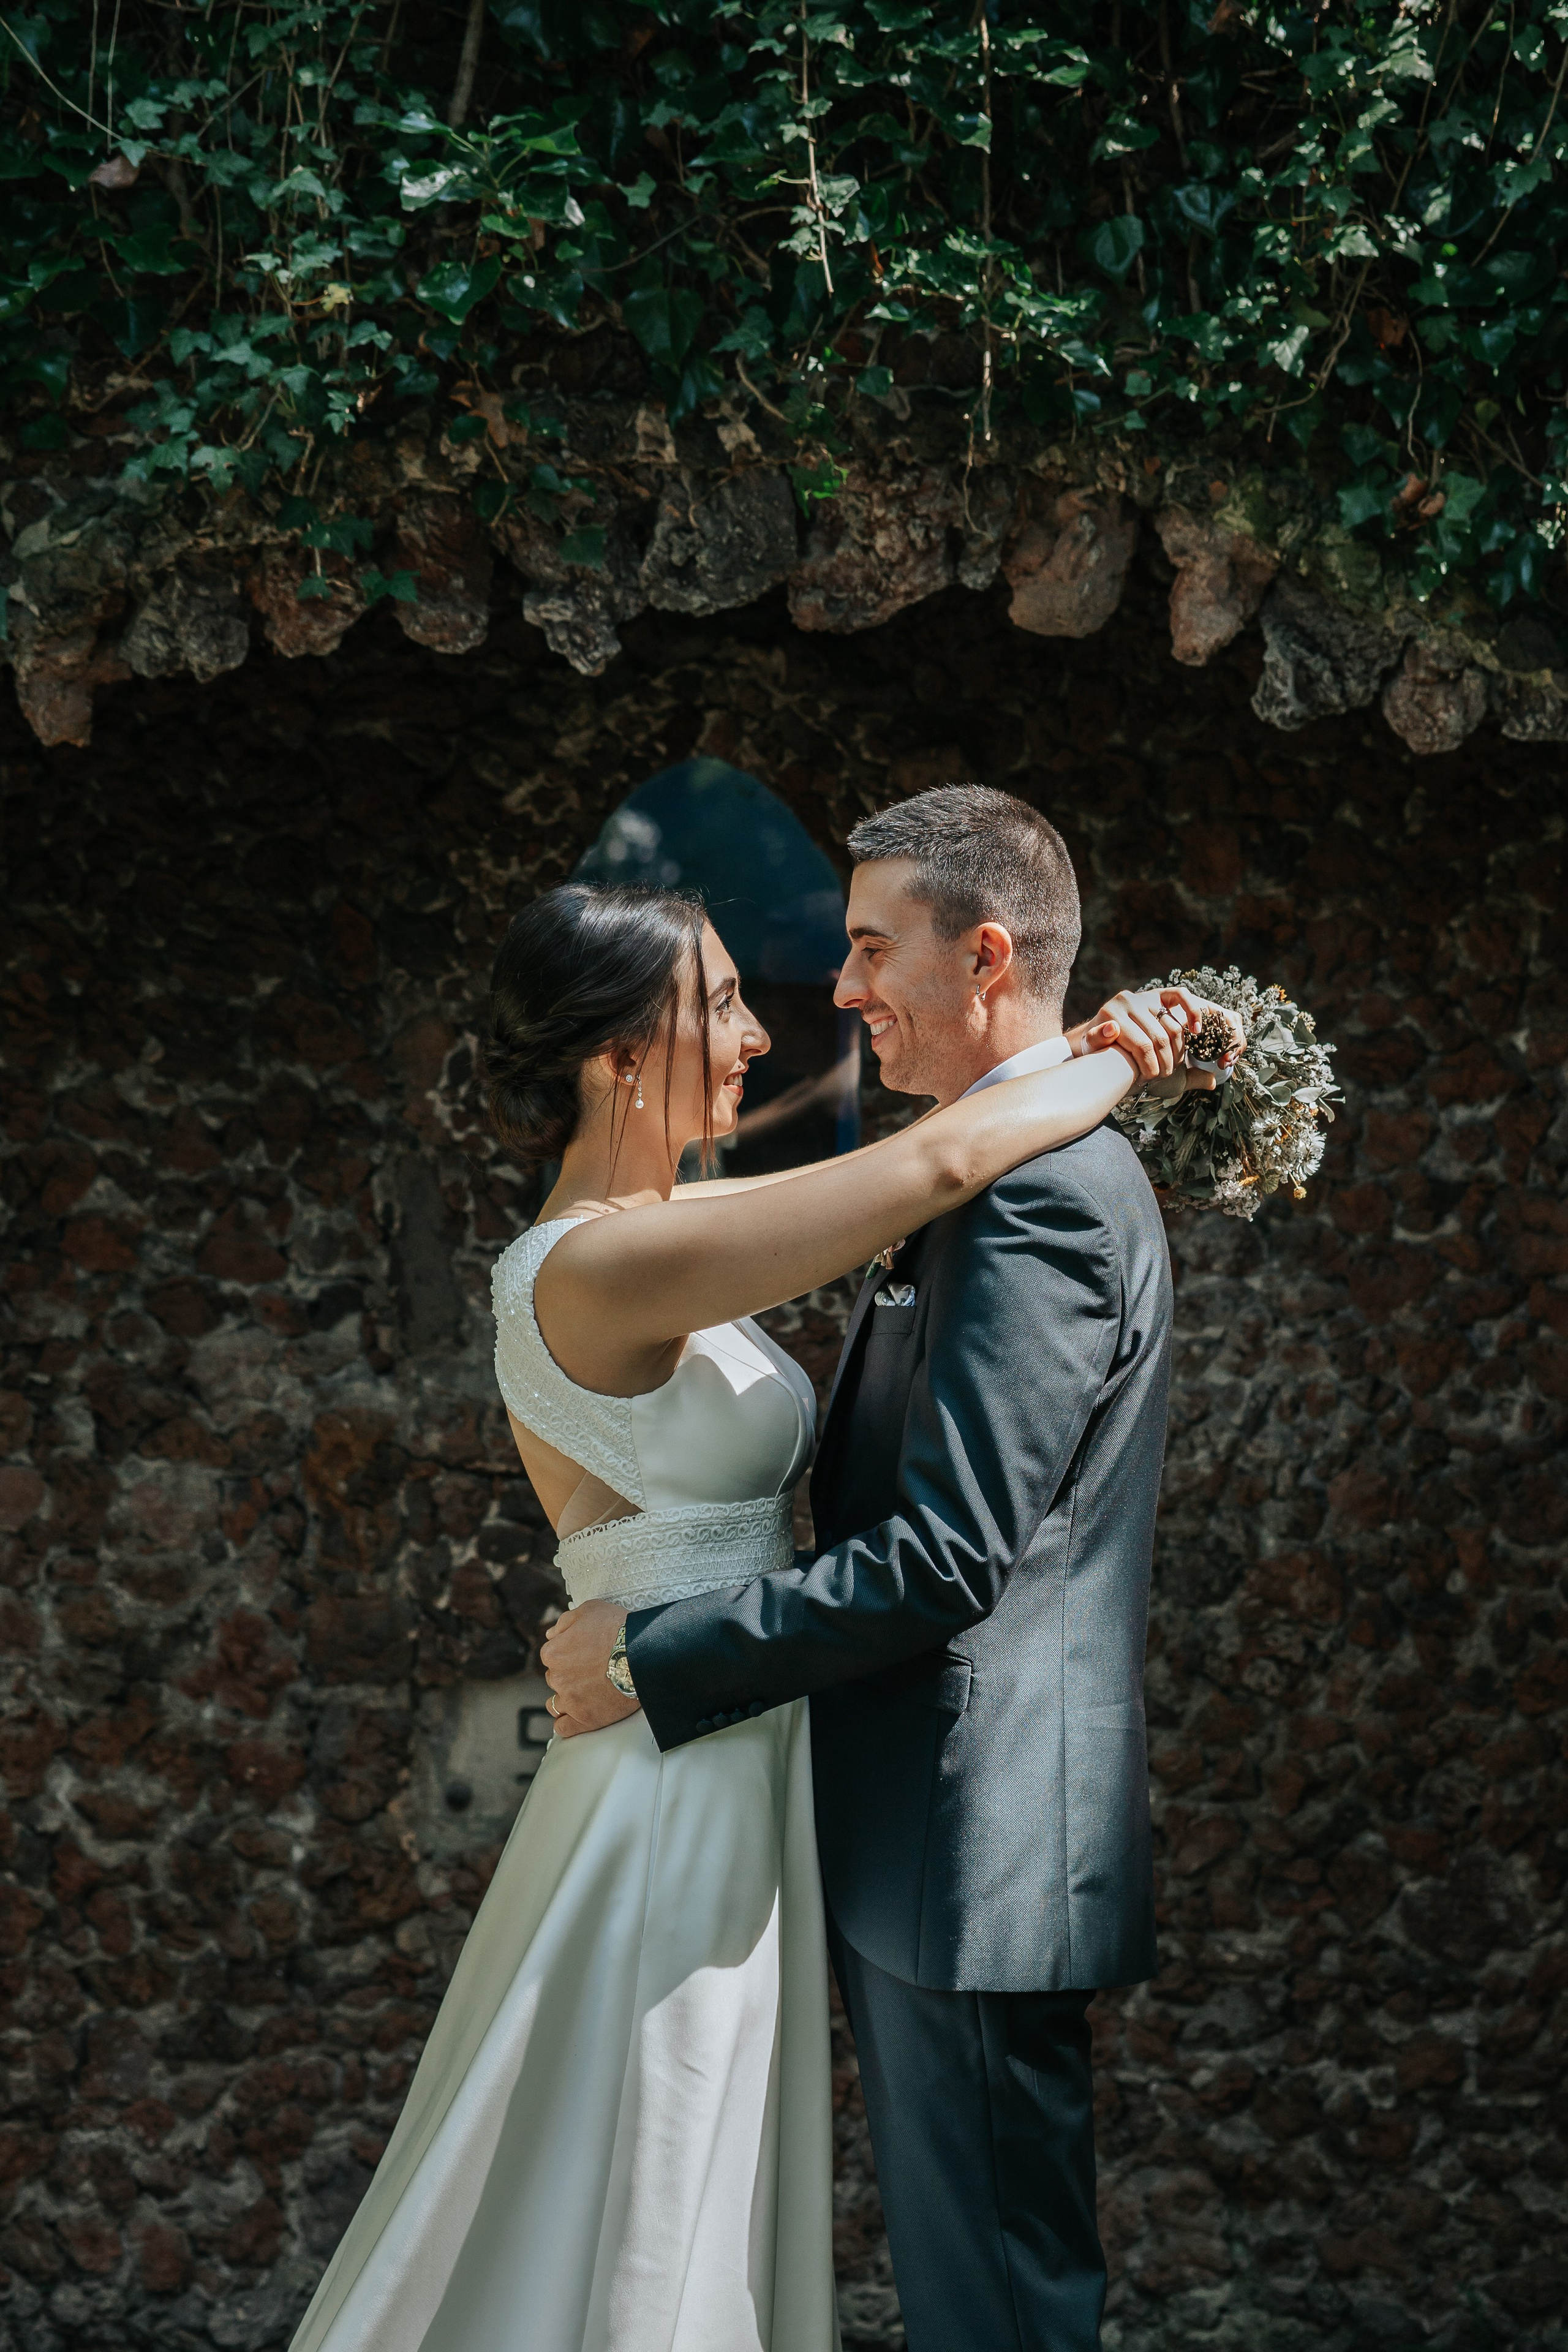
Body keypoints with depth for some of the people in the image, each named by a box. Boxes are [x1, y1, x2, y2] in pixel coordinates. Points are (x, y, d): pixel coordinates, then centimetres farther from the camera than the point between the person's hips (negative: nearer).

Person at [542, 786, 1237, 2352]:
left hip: (976, 1841, -10)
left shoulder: (1043, 1194, -19)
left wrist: (653, 1661, -17)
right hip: (922, 1821, 10)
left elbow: (946, 1559, -24)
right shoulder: (1000, 1175, 15)